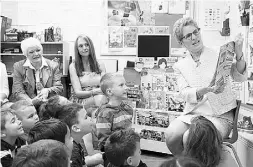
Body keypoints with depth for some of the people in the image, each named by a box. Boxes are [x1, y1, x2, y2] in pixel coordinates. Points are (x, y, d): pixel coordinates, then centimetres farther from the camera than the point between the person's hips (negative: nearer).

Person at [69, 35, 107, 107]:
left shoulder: (100, 65, 13)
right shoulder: (73, 66, 3)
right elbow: (78, 92, -6)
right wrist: (94, 92, -24)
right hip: (79, 101, -3)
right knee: (99, 98, -35)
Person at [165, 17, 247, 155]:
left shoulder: (219, 55, 3)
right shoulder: (180, 66, 11)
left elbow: (240, 77, -10)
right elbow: (185, 93, -3)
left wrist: (238, 54, -29)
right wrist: (205, 90, -24)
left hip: (220, 116, -3)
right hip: (192, 114, 3)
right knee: (171, 136, -25)